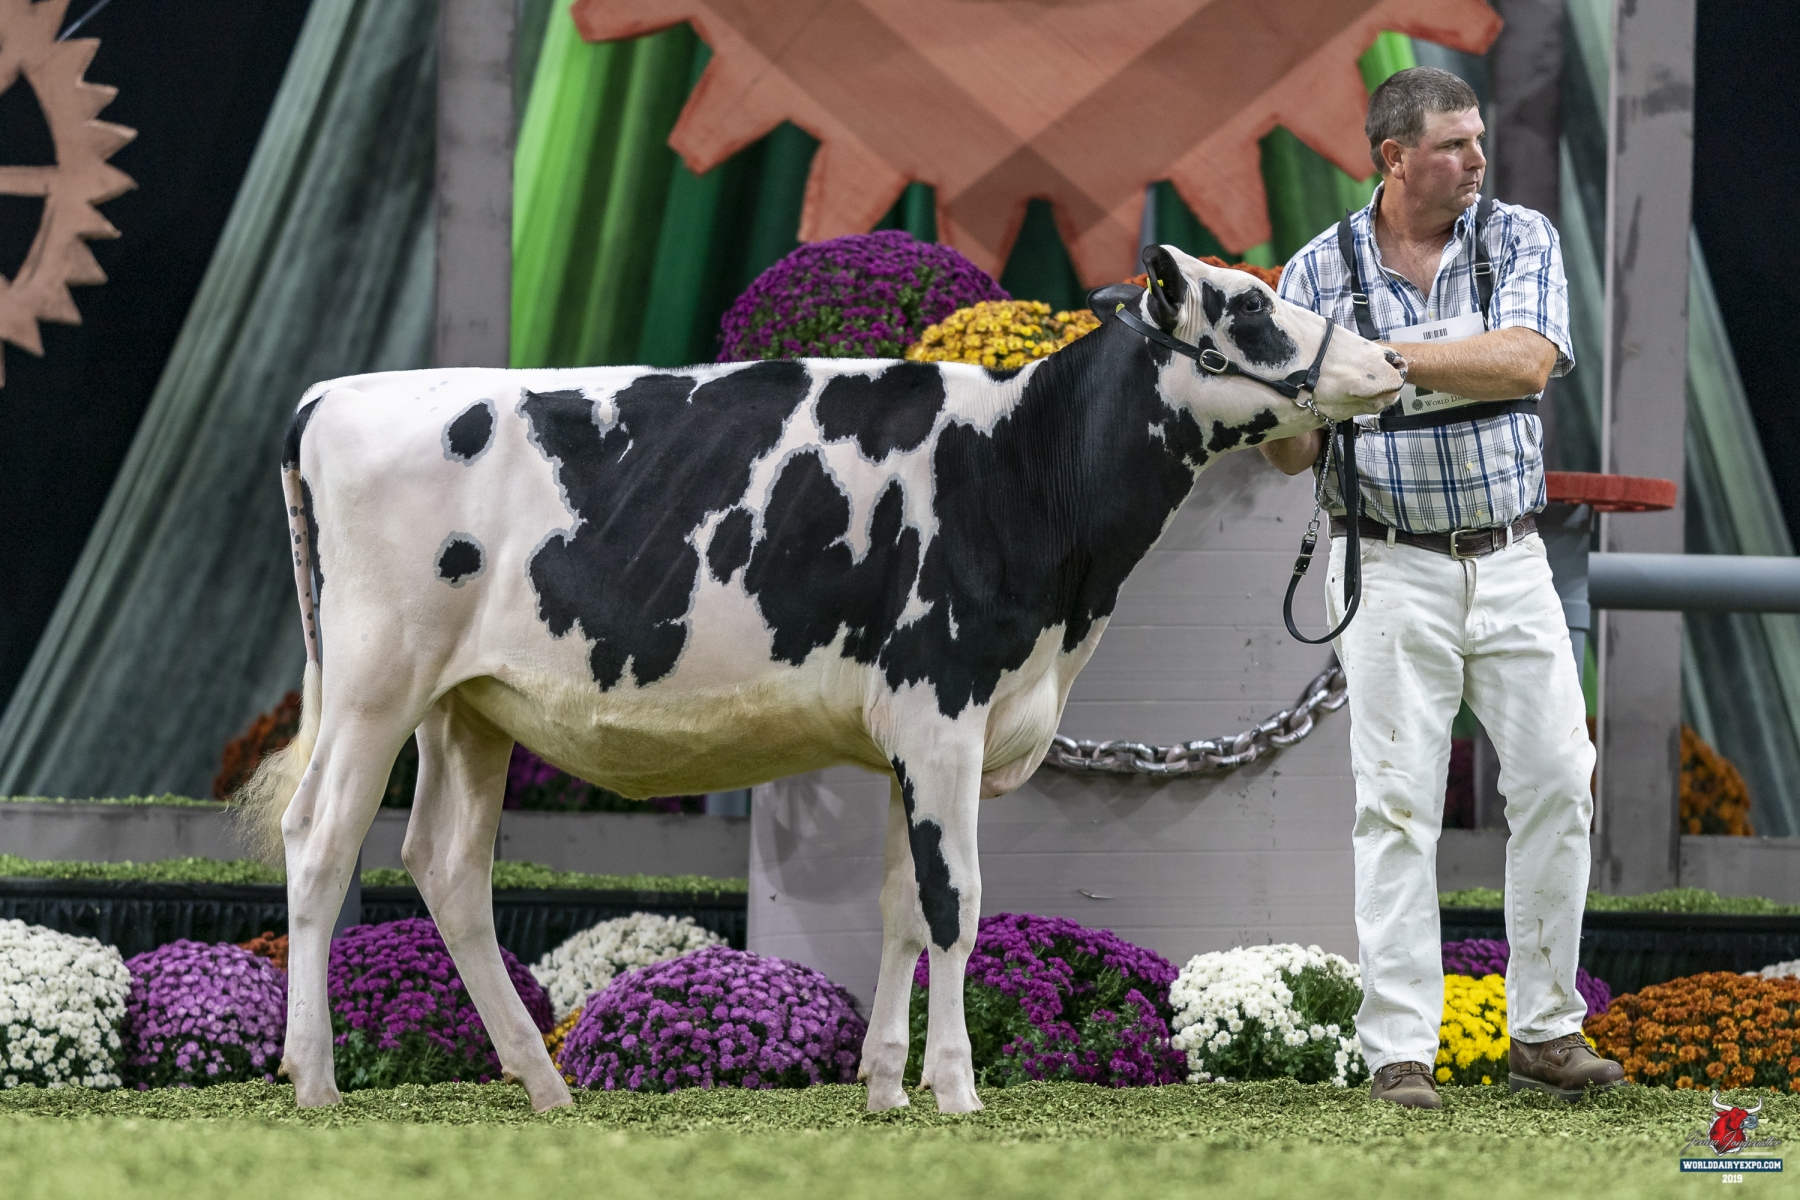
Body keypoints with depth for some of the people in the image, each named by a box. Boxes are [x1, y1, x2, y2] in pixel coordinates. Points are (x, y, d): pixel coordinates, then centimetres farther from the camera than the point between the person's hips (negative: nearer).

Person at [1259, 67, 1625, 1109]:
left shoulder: (1522, 240, 1)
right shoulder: (1321, 270, 0)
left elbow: (1524, 362, -18)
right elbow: (1295, 454, 2)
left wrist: (1380, 355, -25)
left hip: (1512, 562, 2)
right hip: (1391, 567, -2)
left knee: (1558, 783, 0)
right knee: (1398, 804, -5)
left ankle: (1546, 1031, 12)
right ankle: (1401, 1054, -3)